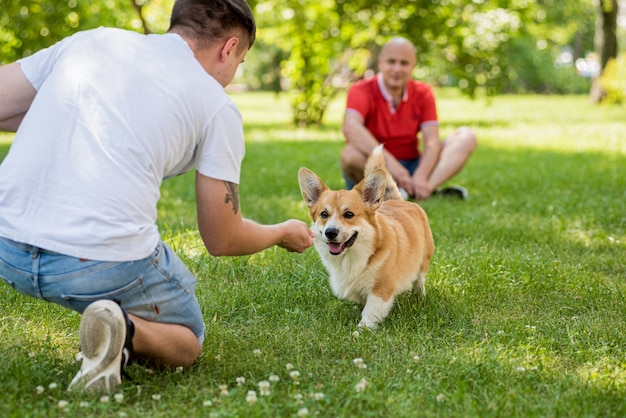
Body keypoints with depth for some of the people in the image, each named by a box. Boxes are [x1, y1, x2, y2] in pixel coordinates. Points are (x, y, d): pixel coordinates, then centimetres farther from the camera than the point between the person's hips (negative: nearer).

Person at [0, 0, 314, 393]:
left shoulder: (90, 39, 14)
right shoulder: (217, 106, 4)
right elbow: (222, 240, 9)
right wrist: (283, 233, 29)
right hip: (105, 265, -5)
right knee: (186, 342, 23)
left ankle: (114, 330, 14)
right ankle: (126, 329, -8)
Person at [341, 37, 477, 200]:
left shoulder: (423, 93, 2)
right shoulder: (362, 91, -11)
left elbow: (432, 141, -10)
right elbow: (350, 128, -33)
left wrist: (420, 176, -31)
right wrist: (390, 162, -43)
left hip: (411, 166, 4)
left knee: (466, 137, -11)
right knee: (350, 154, -37)